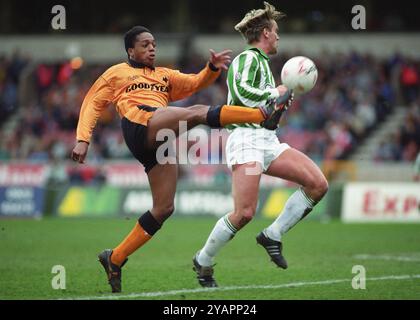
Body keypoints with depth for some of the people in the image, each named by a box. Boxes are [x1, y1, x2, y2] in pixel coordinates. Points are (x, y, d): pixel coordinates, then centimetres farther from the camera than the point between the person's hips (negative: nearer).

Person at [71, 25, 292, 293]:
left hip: (159, 141, 6)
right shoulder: (117, 73, 21)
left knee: (164, 208, -3)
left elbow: (196, 83, 22)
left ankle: (115, 258, 5)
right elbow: (92, 104, 16)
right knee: (197, 113, -27)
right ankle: (265, 114, -41)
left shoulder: (164, 75, 34)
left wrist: (213, 68, 0)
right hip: (139, 123, -6)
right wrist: (83, 139, 2)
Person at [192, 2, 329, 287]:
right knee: (245, 213, -20)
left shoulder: (262, 62, 25)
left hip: (268, 141, 9)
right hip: (246, 139, -9)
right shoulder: (248, 58, -3)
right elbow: (241, 92, -21)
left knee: (318, 184, -7)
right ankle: (203, 261, 0)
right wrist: (276, 93, -9)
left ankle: (273, 235, 0)